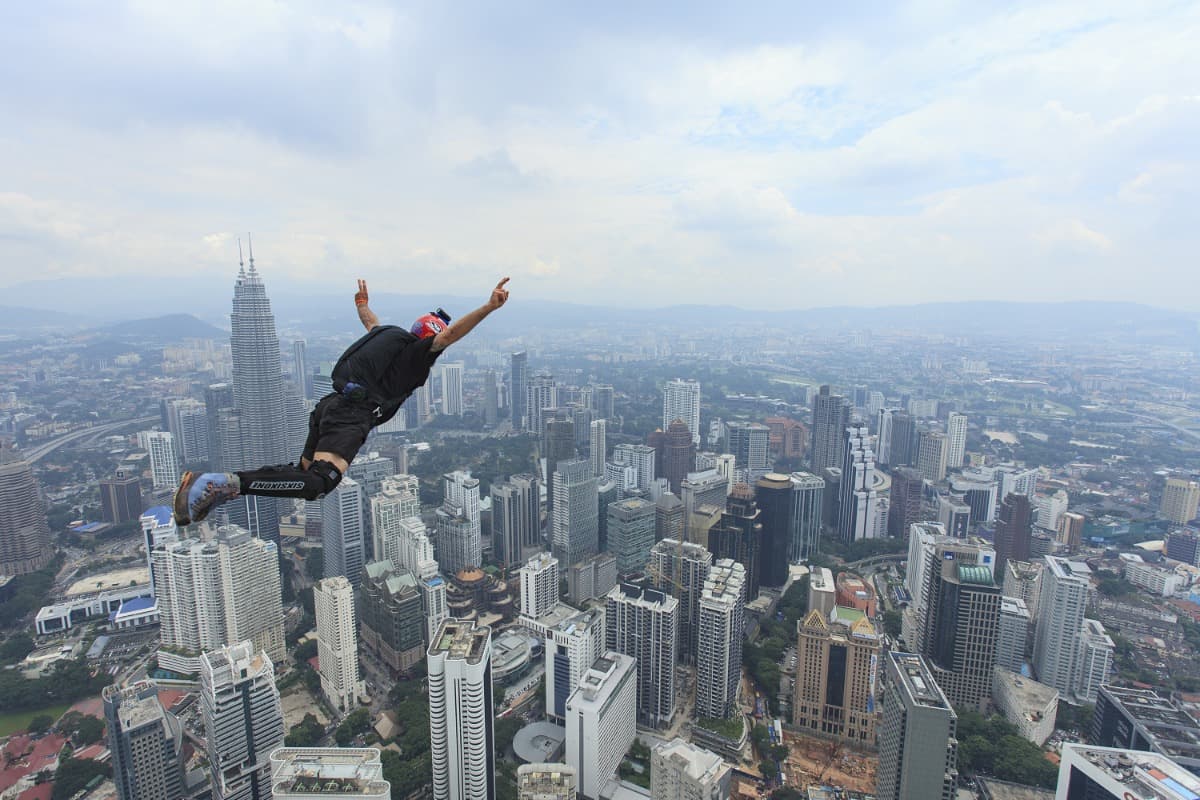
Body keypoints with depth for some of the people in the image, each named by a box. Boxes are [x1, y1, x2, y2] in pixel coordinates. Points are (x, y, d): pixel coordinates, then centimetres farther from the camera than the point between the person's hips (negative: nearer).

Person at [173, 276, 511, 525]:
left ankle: (214, 484, 10)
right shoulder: (416, 350, -1)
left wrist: (363, 304, 68)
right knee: (318, 483, -21)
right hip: (352, 413, -10)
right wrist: (489, 307, -24)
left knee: (303, 472, 17)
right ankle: (232, 482, -31)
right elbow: (451, 333, -18)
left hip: (331, 404, 10)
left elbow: (371, 323, 46)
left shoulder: (391, 336, 23)